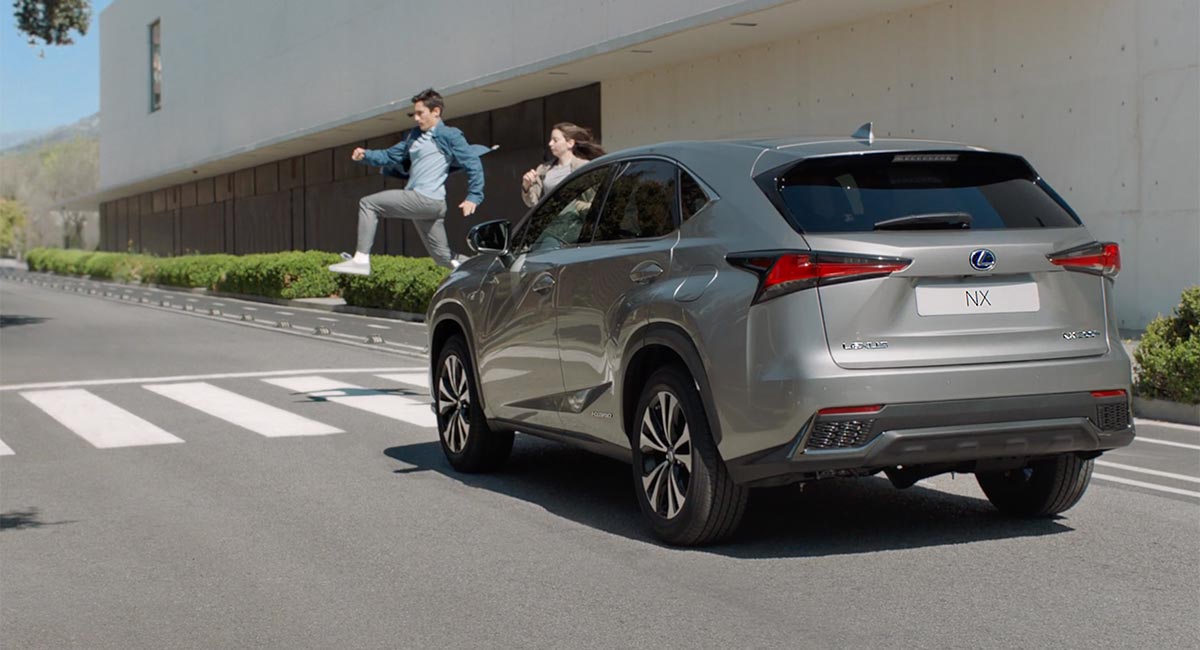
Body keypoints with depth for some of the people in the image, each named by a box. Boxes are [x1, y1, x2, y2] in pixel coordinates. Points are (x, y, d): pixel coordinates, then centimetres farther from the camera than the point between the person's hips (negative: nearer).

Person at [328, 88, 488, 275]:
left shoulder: (448, 136, -3)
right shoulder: (414, 136, 22)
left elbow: (473, 164, -6)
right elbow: (390, 156, 23)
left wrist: (474, 197, -12)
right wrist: (366, 156, 5)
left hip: (427, 200, -9)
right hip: (417, 200, 9)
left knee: (369, 204, -10)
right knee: (443, 257, 12)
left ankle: (361, 260, -15)